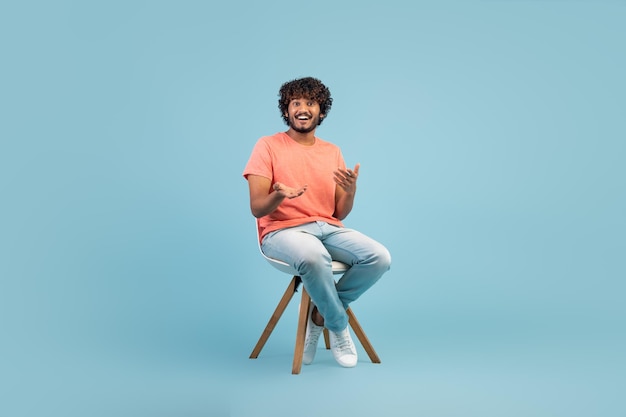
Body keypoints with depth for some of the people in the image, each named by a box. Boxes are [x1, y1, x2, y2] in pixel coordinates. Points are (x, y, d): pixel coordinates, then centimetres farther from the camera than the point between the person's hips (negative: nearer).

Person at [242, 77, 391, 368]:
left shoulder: (332, 152, 14)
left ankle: (321, 313, -1)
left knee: (380, 257, -22)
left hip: (327, 228, 5)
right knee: (314, 257, -39)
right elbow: (257, 209, -5)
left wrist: (350, 190, -11)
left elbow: (340, 214, 11)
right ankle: (338, 325, -9)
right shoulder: (268, 146, 1)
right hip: (282, 231, -4)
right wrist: (279, 195, -27)